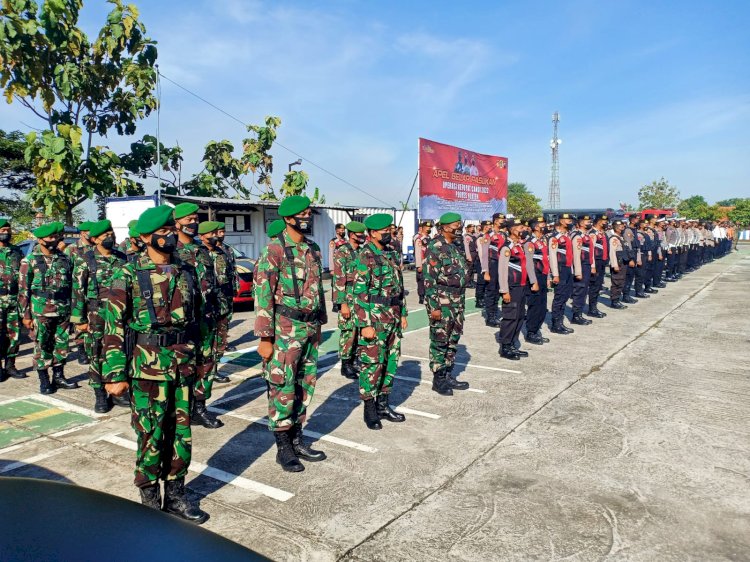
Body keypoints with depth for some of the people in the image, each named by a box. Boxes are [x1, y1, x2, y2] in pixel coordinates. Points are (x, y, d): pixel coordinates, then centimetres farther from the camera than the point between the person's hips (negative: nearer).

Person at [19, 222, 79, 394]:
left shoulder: (65, 259, 7)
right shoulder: (29, 261, -4)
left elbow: (71, 285, 13)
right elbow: (23, 290, -3)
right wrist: (25, 315, -6)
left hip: (63, 311, 4)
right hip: (41, 313, -3)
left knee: (62, 345, 10)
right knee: (42, 347, 5)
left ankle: (58, 377, 24)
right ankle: (44, 381, 16)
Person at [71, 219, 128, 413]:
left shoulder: (122, 258, 7)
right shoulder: (85, 261, -4)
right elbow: (77, 292, -5)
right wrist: (79, 320, -9)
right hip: (96, 316, -3)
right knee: (97, 357, 4)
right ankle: (100, 395, 15)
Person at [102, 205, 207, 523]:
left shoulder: (186, 271, 7)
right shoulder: (128, 275, -7)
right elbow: (114, 327, -8)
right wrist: (115, 374, -11)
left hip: (183, 367, 4)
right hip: (147, 368, -4)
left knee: (181, 434, 12)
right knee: (151, 437, 6)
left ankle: (175, 496, 29)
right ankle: (150, 502, 24)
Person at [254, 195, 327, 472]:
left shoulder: (313, 249, 11)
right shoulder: (274, 250, -12)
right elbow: (263, 295, -14)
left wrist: (319, 325, 18)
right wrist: (265, 338, -15)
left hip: (310, 329, 7)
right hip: (285, 331, -7)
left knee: (305, 386, 14)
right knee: (283, 389, 2)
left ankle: (297, 440, 28)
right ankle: (283, 448, 16)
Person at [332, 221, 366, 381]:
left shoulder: (361, 252, 12)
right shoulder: (342, 252, -11)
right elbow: (339, 280, -16)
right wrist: (343, 304, -19)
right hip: (348, 299, -7)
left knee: (359, 331, 10)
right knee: (348, 331, -3)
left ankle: (353, 361, 22)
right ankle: (345, 365, 8)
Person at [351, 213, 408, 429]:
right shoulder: (365, 257, -12)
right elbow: (359, 293, -16)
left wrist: (403, 314, 16)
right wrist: (365, 324, -20)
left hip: (393, 319, 8)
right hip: (374, 319, -8)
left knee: (391, 362, 13)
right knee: (372, 364, -1)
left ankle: (383, 405, 25)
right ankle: (370, 410, 12)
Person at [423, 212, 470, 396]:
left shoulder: (455, 247, 14)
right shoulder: (435, 248, -13)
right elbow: (429, 279, -17)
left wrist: (462, 302, 18)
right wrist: (433, 306, -20)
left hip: (458, 302, 9)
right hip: (442, 302, -9)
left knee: (453, 341, 14)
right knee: (439, 342, 1)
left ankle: (448, 375, 24)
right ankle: (438, 379, 10)